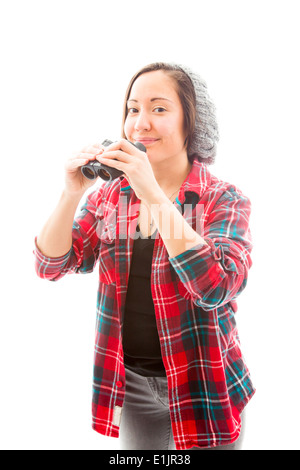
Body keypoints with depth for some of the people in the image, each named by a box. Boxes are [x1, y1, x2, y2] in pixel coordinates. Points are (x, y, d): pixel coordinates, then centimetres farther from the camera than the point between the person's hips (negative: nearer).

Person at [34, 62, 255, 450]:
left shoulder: (223, 200, -11)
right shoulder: (109, 195, -1)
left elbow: (217, 287, -27)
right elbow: (51, 266, -4)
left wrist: (152, 193, -30)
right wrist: (72, 193, -20)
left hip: (201, 387, -3)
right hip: (130, 382, 3)